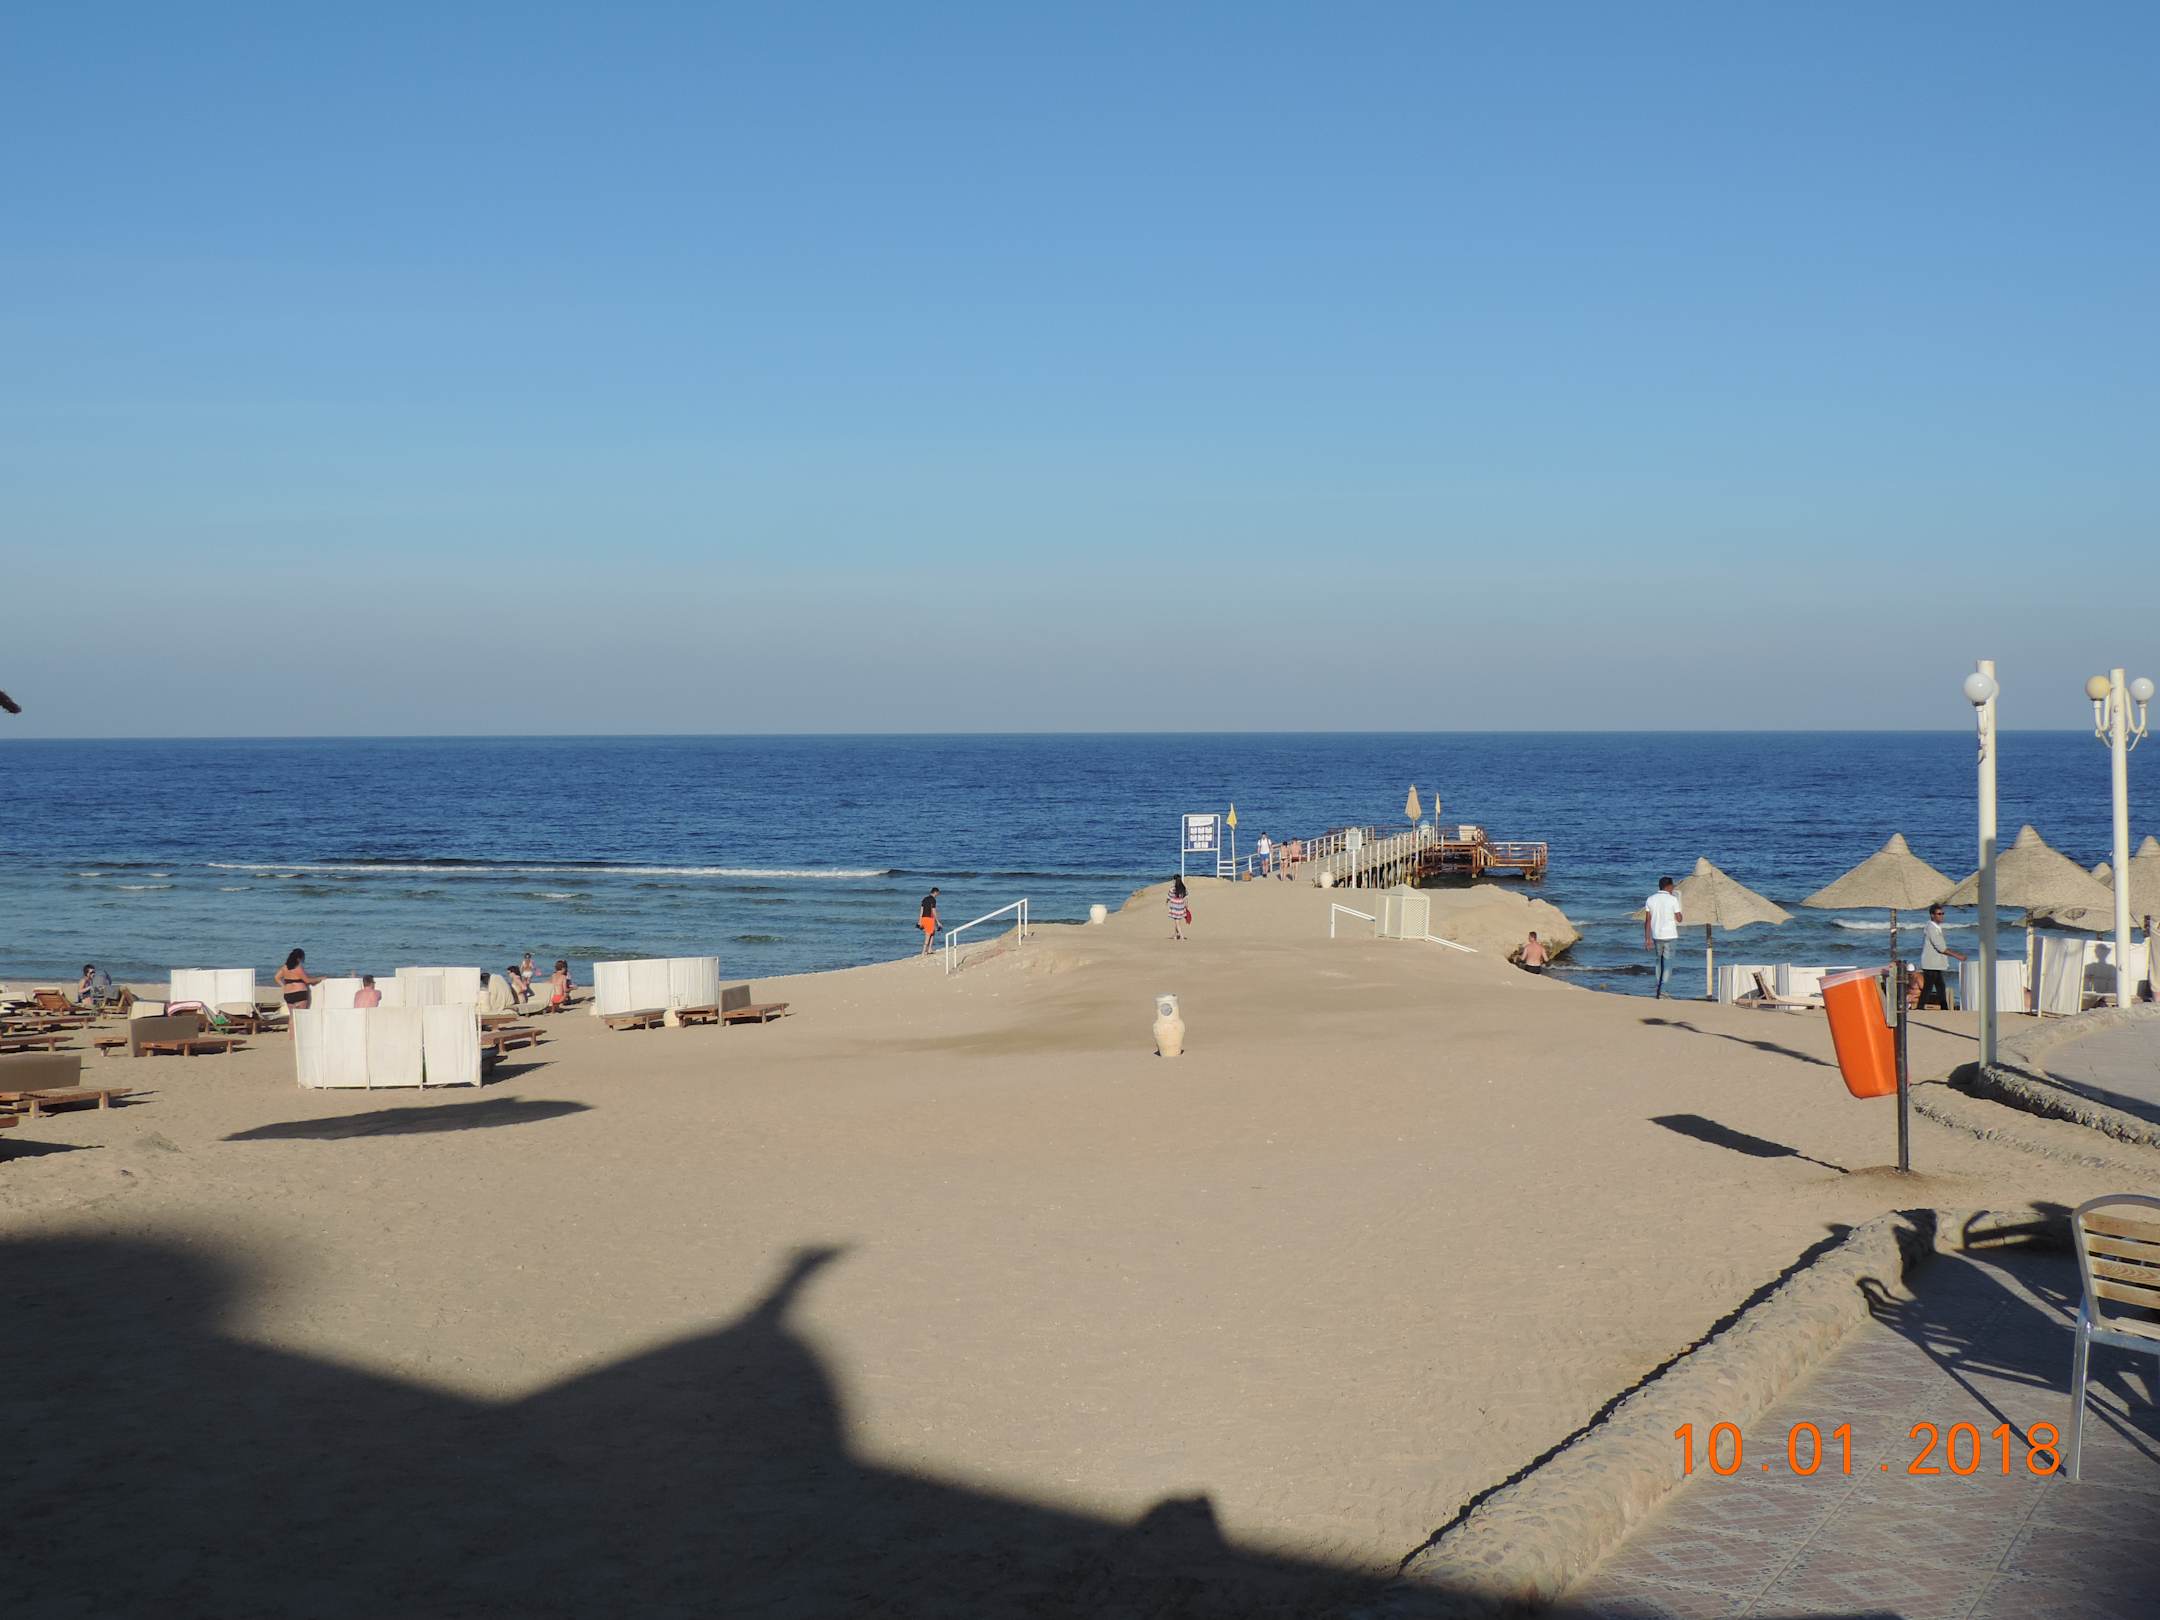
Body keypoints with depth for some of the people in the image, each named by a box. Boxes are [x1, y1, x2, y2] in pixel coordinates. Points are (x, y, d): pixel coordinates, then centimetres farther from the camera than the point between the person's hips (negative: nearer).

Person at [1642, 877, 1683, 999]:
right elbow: (1679, 919, -4)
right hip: (1670, 935, -4)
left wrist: (1647, 938, 6)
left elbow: (1647, 921, 2)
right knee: (1667, 962, 1)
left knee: (1659, 960, 19)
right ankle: (1661, 990, -9)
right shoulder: (1673, 899, -8)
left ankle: (1659, 988, 21)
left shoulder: (1650, 900, 2)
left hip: (1656, 935, 4)